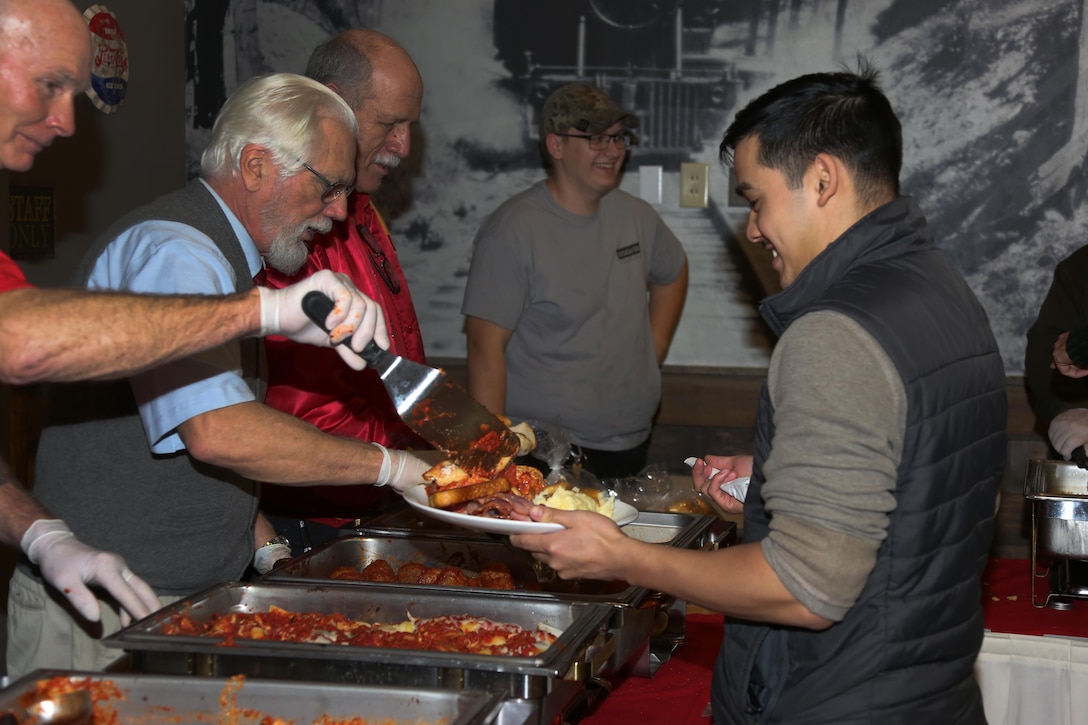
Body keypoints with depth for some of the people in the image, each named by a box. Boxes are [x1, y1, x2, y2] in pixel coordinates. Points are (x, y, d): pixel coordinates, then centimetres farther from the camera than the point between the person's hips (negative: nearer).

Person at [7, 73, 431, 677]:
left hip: (187, 596, 9)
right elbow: (220, 433, -30)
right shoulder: (173, 251, -17)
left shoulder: (224, 255, 16)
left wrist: (264, 545, 14)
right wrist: (389, 465, -22)